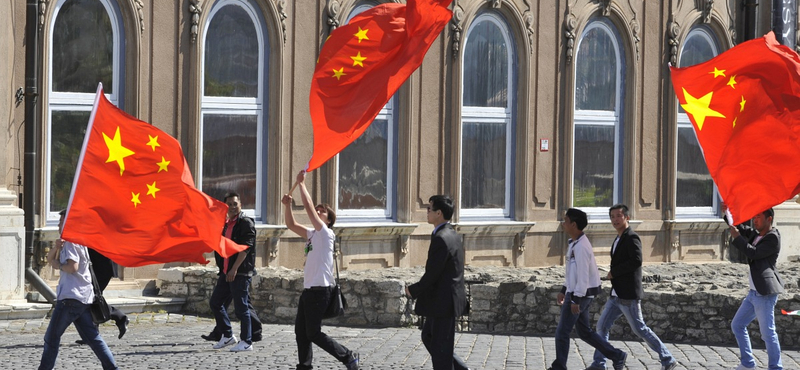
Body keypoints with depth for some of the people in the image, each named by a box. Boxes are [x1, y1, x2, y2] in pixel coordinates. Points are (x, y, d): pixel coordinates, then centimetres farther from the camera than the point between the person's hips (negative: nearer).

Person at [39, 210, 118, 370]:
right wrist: (57, 248, 2)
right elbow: (50, 259, 21)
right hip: (84, 297, 10)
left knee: (52, 337, -2)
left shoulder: (71, 242, -9)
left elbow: (72, 267, -22)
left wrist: (58, 265, -5)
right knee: (93, 337, 5)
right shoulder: (71, 241, 21)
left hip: (71, 297, -10)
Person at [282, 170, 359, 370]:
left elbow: (308, 205, -15)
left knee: (313, 333, -8)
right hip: (308, 288, 9)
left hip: (319, 289, -9)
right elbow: (291, 225, 18)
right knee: (300, 331, 8)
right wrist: (287, 205, 4)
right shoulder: (312, 234, 15)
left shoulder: (325, 233, -9)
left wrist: (301, 183, -10)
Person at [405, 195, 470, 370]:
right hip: (444, 299, 10)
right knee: (428, 337, 21)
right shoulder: (452, 234, 9)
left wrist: (413, 290, -5)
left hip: (443, 301, -10)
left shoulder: (441, 239, -23)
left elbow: (432, 274, -22)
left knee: (440, 348, 0)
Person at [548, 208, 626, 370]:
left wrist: (576, 300, -23)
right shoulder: (574, 243, 11)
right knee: (585, 332, 14)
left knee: (562, 331, 0)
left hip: (580, 294, -10)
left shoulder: (581, 247, -21)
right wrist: (563, 291, 23)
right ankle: (617, 356, 17)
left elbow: (583, 275, -24)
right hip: (573, 291, 10)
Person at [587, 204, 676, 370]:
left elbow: (636, 260, -27)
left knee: (639, 329, -3)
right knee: (602, 326, 6)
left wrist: (614, 272, -19)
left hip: (628, 296, -9)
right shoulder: (618, 239, 16)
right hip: (617, 295, 9)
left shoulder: (632, 238, -13)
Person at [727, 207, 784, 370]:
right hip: (754, 292, 10)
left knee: (768, 332, -8)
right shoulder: (755, 234, 13)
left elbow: (754, 253, -19)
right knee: (737, 325, 16)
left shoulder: (773, 238, -13)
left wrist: (737, 238, -14)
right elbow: (740, 228, 21)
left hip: (765, 294, -10)